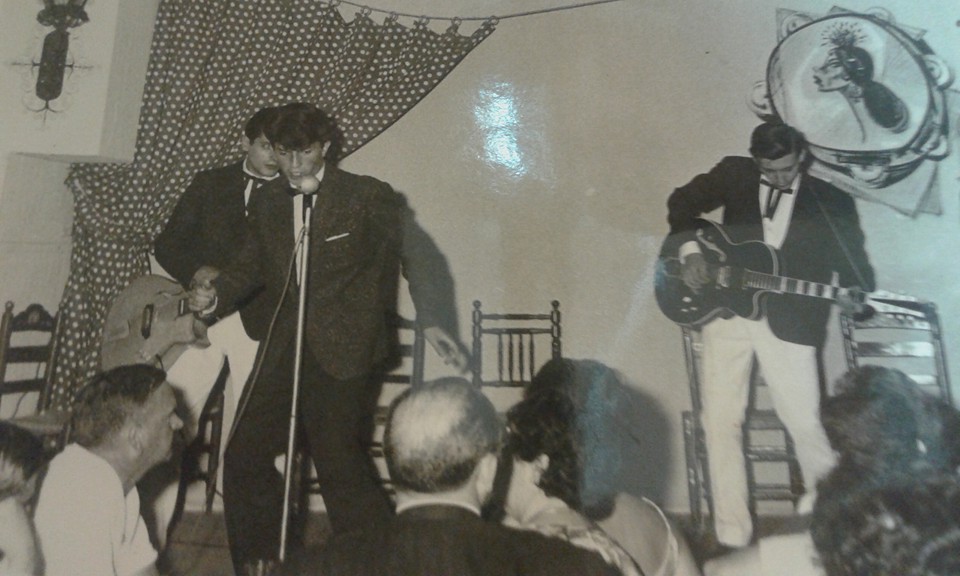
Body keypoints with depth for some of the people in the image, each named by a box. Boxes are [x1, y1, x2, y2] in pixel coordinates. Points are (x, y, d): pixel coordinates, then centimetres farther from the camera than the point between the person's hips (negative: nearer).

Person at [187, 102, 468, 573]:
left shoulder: (369, 196, -4)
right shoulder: (267, 202, 12)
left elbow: (419, 256, -3)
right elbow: (252, 265, 16)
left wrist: (434, 322, -12)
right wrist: (215, 296, -4)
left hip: (343, 352, -6)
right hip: (285, 349, 6)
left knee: (338, 458, -8)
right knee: (244, 454, 10)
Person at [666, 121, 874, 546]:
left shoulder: (832, 203, 5)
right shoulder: (734, 173, 6)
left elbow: (855, 264, 5)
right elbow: (683, 201, 12)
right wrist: (691, 251, -4)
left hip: (788, 322, -1)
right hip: (726, 309, 1)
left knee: (806, 424, 1)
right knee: (721, 420, 0)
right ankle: (733, 532, 13)